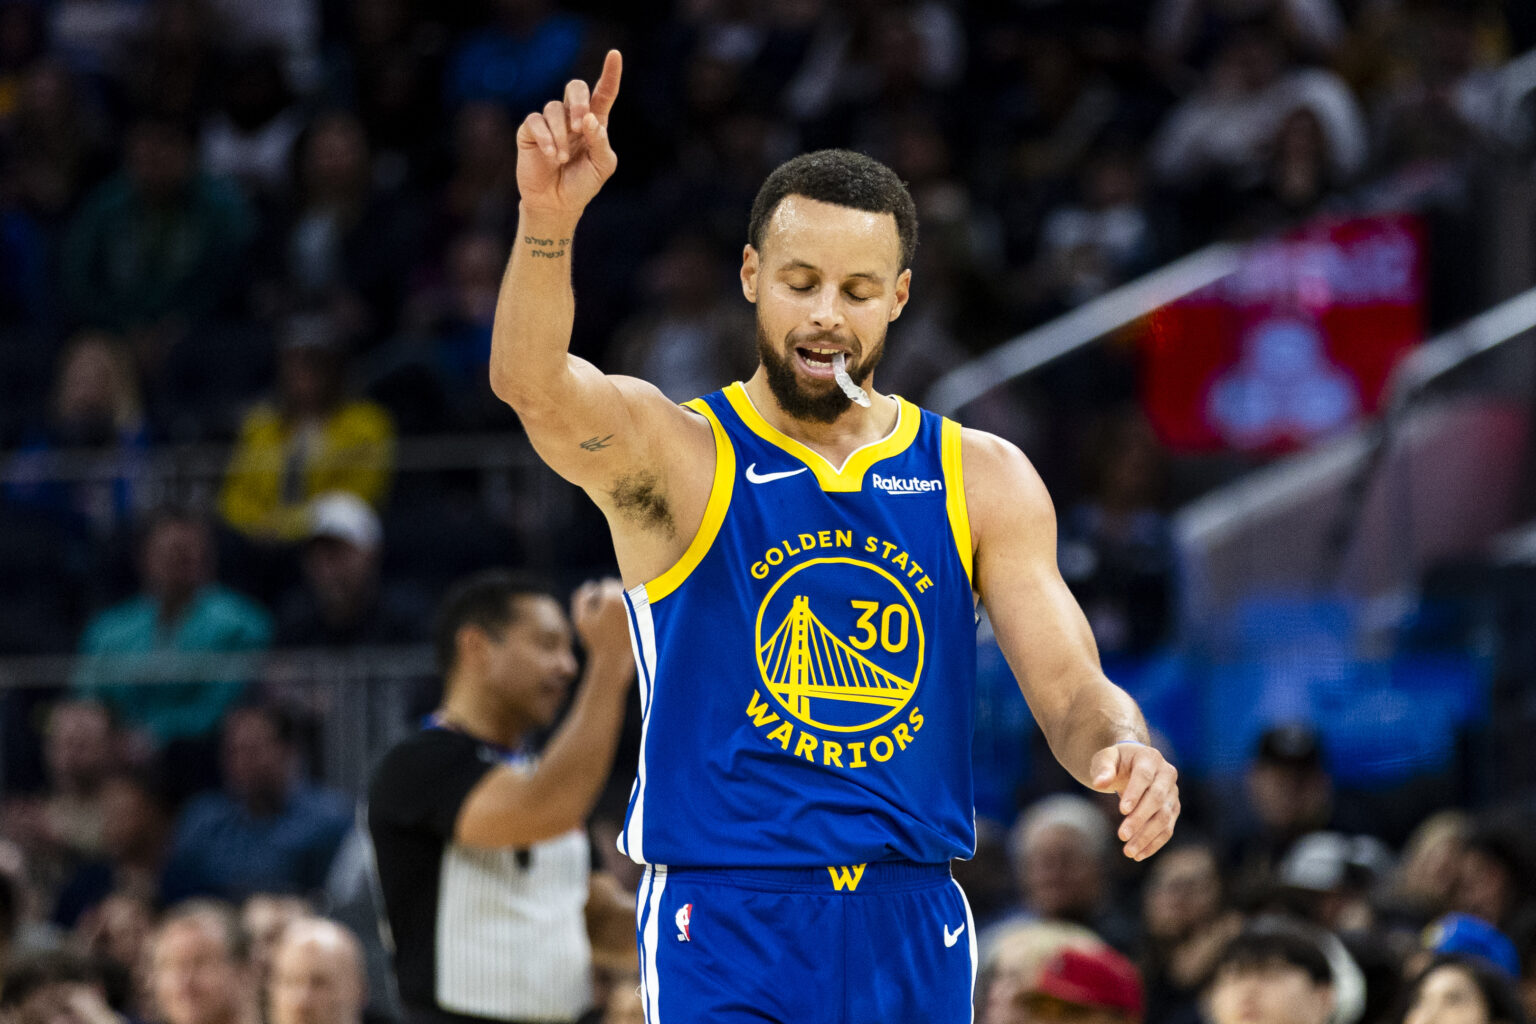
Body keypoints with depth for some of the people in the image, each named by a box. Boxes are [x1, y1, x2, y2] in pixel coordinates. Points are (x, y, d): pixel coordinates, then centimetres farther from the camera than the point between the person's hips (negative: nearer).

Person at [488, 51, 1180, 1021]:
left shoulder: (983, 479, 8)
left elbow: (1072, 690, 4)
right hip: (728, 925, -4)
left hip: (913, 930, 4)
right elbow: (532, 384, -23)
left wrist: (1128, 753, -21)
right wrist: (547, 225, -44)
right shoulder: (672, 453, -2)